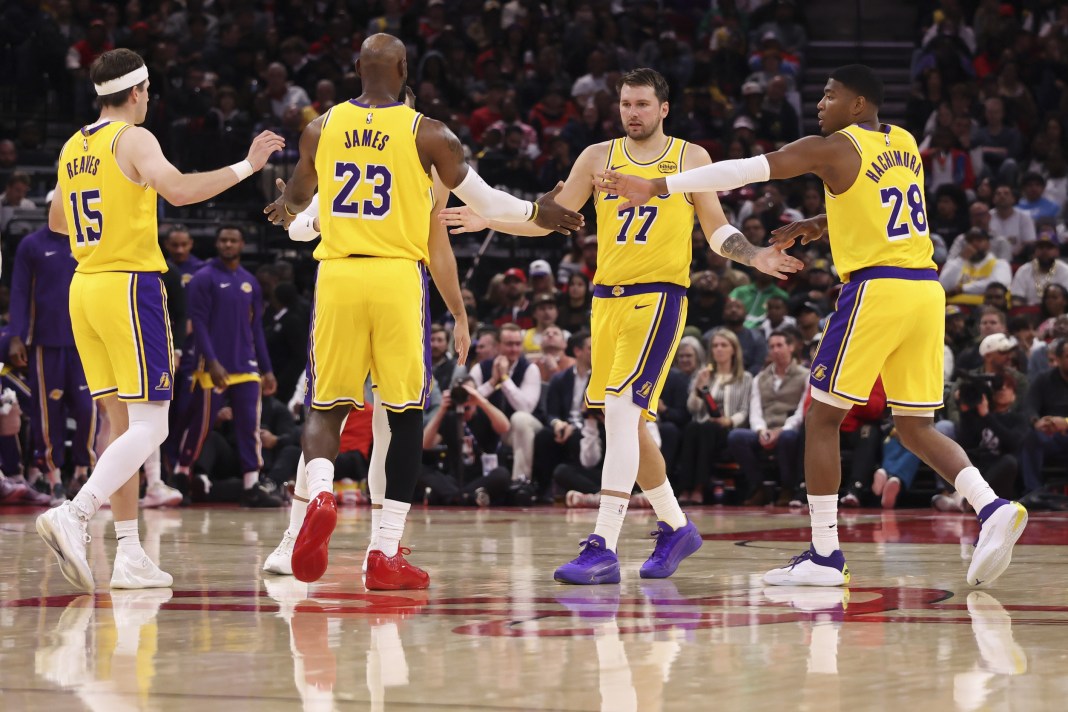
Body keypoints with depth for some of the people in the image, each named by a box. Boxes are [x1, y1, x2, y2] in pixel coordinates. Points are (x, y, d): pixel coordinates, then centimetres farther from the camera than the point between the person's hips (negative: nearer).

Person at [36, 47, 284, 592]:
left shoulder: (73, 147, 15)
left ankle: (130, 556, 7)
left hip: (85, 286, 8)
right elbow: (179, 190, -25)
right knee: (149, 427, -7)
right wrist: (246, 166, -16)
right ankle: (73, 516, -24)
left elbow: (56, 220, 28)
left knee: (123, 423, 10)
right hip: (131, 285, -8)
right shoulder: (132, 139, -8)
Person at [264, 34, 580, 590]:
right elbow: (481, 199, 9)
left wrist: (288, 210, 49)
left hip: (337, 273, 2)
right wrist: (537, 213, 28)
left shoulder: (321, 128, 7)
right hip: (398, 277, -2)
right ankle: (386, 554, 5)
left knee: (326, 407, 11)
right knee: (405, 415, 7)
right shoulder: (426, 134, -1)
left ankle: (320, 496, -21)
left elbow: (295, 200, 24)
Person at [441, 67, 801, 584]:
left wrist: (754, 257, -10)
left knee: (622, 412, -19)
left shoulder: (691, 158, 4)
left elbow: (717, 230, 8)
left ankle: (604, 549, -21)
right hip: (607, 297, 5)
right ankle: (676, 528, 30)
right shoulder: (598, 157, 11)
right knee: (625, 422, 11)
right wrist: (487, 220, 0)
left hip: (658, 296, -5)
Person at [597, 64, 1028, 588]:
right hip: (925, 289, 7)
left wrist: (657, 186, -8)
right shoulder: (905, 144, 16)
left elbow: (744, 171, -9)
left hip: (875, 289, -7)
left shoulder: (832, 149, -4)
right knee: (916, 428, 12)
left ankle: (825, 555, 1)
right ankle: (992, 509, -9)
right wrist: (820, 225, 26)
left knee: (822, 420, 3)